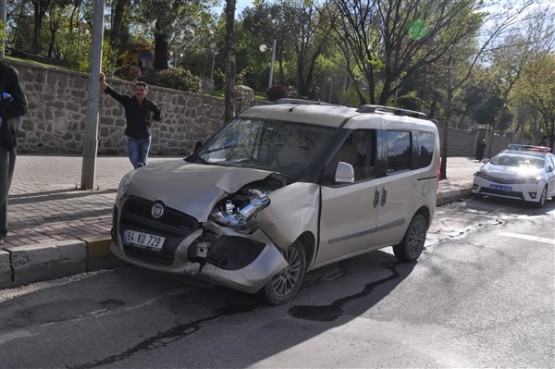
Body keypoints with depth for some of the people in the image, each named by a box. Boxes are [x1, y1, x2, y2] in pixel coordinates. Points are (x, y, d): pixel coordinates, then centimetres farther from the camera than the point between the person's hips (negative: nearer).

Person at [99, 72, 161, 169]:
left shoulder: (150, 104, -3)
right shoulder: (128, 101, -8)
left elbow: (158, 112, 18)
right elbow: (113, 93, -21)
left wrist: (152, 120, 4)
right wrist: (103, 83, -35)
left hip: (145, 138, 1)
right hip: (132, 138, -1)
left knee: (143, 163, 7)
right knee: (135, 162, -13)